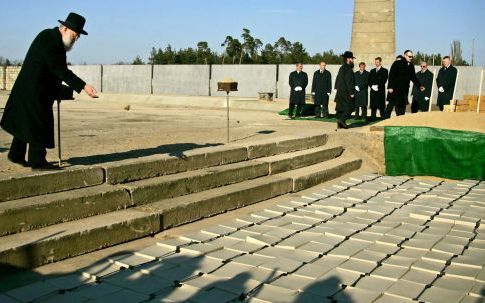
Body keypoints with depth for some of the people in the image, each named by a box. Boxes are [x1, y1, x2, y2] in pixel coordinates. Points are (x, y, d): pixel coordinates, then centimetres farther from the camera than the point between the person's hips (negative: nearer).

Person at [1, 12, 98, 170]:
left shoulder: (51, 36, 9)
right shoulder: (49, 41, -22)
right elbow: (61, 70, -26)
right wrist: (84, 86, -30)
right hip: (35, 91, -10)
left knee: (25, 122, 17)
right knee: (39, 123, -4)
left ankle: (16, 155, 28)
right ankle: (37, 161, 2)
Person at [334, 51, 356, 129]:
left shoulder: (341, 68, 16)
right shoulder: (348, 69, -14)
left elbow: (337, 80, 19)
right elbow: (349, 82, -18)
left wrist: (337, 88, 22)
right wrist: (351, 92, -17)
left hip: (340, 92, 9)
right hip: (346, 92, -9)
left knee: (340, 108, 9)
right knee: (350, 106, -4)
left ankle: (339, 124, 11)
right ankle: (342, 119, -13)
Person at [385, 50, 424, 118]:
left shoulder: (411, 66, 11)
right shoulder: (397, 63, -6)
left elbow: (413, 77, 17)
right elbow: (391, 75, -11)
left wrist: (419, 86, 6)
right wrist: (390, 87, -17)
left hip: (404, 90, 6)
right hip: (394, 89, -6)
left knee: (402, 106, 6)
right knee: (391, 105, -3)